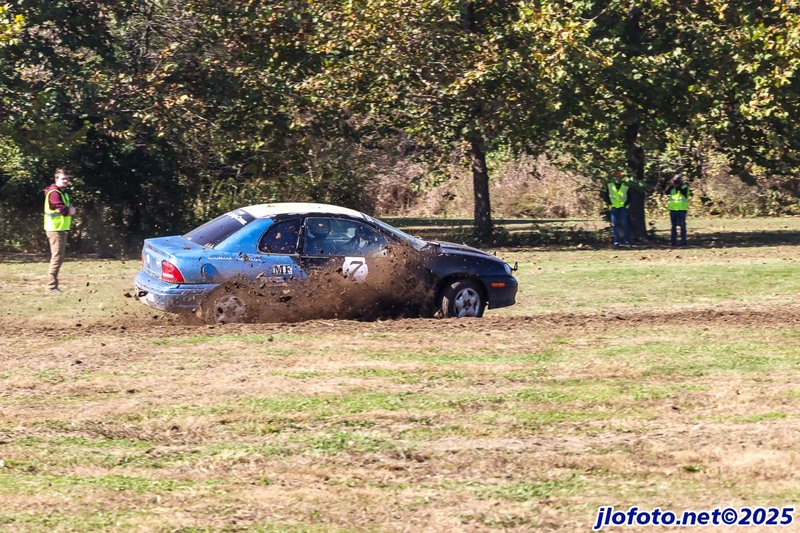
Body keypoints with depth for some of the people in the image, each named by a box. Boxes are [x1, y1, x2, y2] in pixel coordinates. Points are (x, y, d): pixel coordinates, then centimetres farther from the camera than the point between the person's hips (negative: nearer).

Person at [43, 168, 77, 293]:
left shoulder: (63, 193, 19)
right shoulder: (54, 193, -13)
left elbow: (67, 209, 15)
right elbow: (61, 209, -24)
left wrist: (69, 209, -6)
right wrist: (70, 210, -6)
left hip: (62, 229, 10)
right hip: (55, 229, -10)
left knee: (59, 257, 15)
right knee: (57, 257, -13)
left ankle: (53, 285, 21)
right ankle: (52, 286, -13)